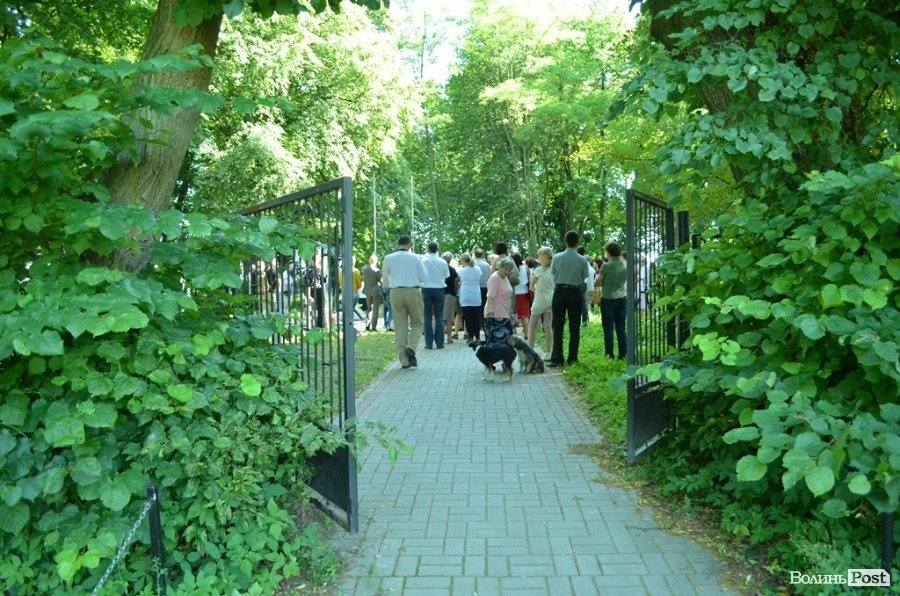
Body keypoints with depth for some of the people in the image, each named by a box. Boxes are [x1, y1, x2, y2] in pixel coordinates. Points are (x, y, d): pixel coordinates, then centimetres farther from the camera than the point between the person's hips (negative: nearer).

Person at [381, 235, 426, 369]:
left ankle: (404, 360, 8)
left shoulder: (389, 258, 3)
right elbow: (423, 278, 3)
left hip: (396, 293, 2)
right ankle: (411, 348, -11)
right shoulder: (415, 258, -1)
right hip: (413, 292, -2)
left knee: (400, 326, 7)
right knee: (417, 324, 12)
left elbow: (385, 280, 10)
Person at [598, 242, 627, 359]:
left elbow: (598, 282, -5)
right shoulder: (625, 265, 3)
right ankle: (622, 354, 11)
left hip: (608, 299, -5)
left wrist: (598, 276, 14)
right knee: (621, 328, 9)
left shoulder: (606, 266, -12)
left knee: (608, 329, 1)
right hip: (621, 298, 5)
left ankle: (609, 355, 2)